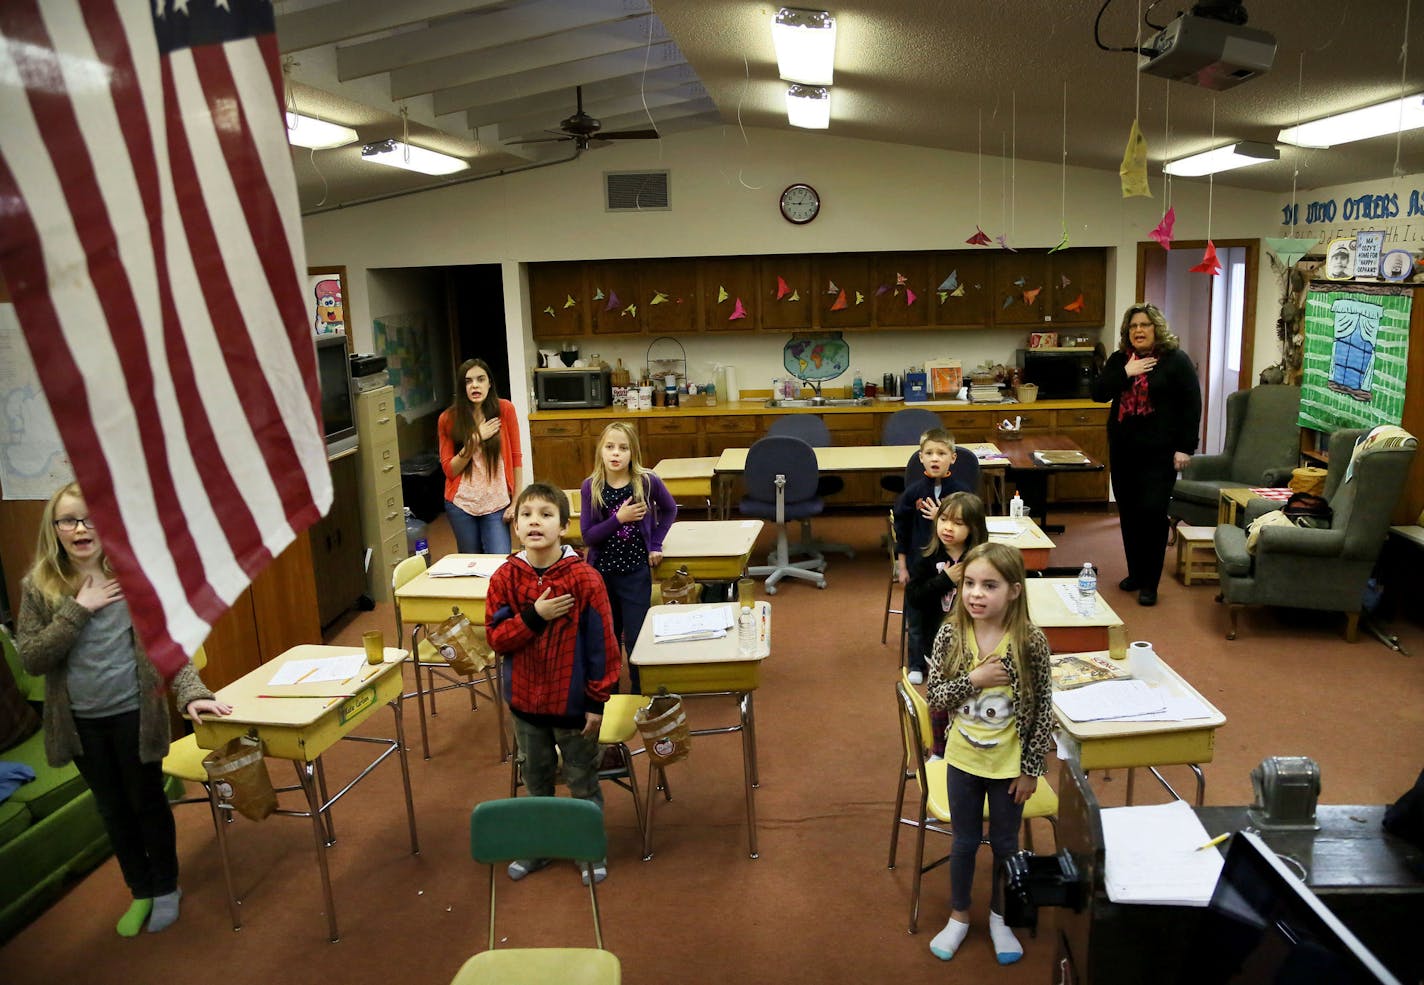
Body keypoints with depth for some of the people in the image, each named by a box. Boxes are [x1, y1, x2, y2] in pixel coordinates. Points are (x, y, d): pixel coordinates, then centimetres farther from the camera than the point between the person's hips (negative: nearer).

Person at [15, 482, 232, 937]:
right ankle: (141, 891, 37)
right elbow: (30, 659, -10)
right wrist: (78, 610, -20)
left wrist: (191, 692, -28)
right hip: (80, 721, 3)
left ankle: (165, 887, 35)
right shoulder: (38, 586, -4)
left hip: (134, 712, -2)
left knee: (148, 801, 13)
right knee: (113, 808, 18)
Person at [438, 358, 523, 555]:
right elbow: (449, 470, -2)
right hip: (461, 504, 1)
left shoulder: (504, 410, -4)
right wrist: (475, 440, -14)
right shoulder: (448, 419, -1)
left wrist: (516, 502, -4)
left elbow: (516, 458, -1)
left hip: (497, 504, -1)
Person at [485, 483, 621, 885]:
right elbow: (496, 638, -7)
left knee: (582, 781, 13)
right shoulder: (505, 577, -7)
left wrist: (597, 700, -11)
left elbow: (602, 644, -13)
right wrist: (534, 616, -23)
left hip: (573, 702, -3)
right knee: (536, 778, 21)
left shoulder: (584, 579, -17)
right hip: (525, 701, 4)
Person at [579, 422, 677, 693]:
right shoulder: (591, 487, -8)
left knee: (636, 638, 0)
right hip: (601, 571, 2)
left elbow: (670, 509, 10)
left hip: (636, 571, -1)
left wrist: (655, 543, 3)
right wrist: (619, 519, -21)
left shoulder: (647, 481, -9)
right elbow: (588, 536, -9)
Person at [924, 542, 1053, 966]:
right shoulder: (950, 635, -14)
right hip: (964, 759, 1)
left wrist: (1031, 768, -7)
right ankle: (958, 916, 40)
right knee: (965, 841, 18)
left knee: (1005, 844, 18)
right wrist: (974, 679, -26)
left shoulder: (1031, 641, -19)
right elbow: (934, 695, -8)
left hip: (1010, 764, -1)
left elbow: (1043, 708, -10)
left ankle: (1000, 917, 41)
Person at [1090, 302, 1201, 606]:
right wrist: (1125, 373, -14)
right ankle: (1135, 573, 24)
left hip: (1159, 452, -5)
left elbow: (1192, 406, -5)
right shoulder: (1119, 360, 10)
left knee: (1152, 512, -8)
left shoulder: (1176, 360, -3)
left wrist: (1185, 448, -10)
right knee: (1128, 513, 10)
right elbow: (1098, 393, 0)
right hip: (1123, 450, 5)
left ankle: (1149, 583, 0)